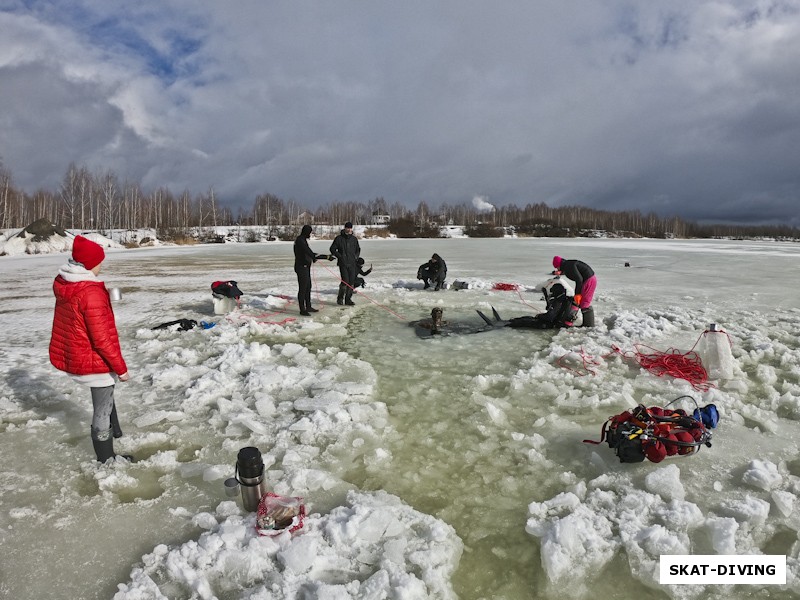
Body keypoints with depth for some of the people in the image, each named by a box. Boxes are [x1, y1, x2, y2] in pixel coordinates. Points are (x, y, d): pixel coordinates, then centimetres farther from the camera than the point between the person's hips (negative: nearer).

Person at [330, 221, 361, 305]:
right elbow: (332, 249, 3)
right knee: (345, 281, -11)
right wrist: (340, 256, -8)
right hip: (343, 263, -4)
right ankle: (340, 298, 8)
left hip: (352, 264, 4)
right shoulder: (339, 238, -1)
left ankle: (348, 299, 13)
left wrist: (356, 256, 5)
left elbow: (358, 249, 22)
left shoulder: (354, 239, 10)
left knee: (351, 282, 3)